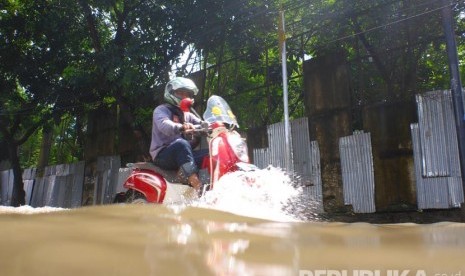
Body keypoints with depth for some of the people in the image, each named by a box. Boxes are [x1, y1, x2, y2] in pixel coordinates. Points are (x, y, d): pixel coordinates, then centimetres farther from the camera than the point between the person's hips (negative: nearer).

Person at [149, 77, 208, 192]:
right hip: (162, 155, -7)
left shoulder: (187, 114, 22)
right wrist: (181, 127, -46)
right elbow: (164, 125, -24)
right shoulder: (161, 110, -2)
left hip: (181, 154, 7)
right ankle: (196, 183, -47)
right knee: (181, 143, -38)